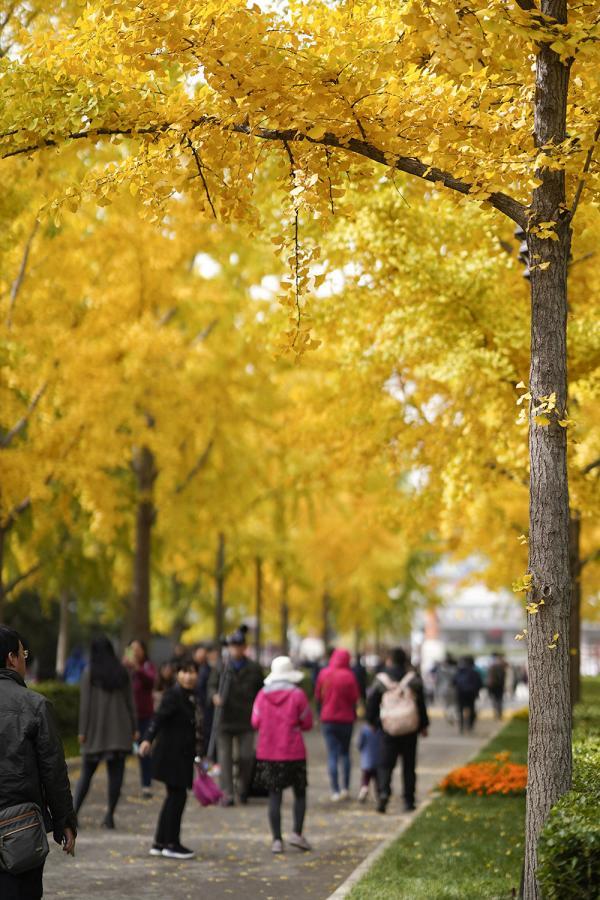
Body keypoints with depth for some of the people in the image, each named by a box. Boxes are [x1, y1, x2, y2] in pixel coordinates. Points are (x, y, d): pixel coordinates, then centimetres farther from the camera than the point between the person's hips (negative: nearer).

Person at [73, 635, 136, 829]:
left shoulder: (89, 673, -4)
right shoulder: (122, 673, 4)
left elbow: (85, 703, -6)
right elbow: (130, 702, 6)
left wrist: (82, 731, -2)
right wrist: (133, 729, 12)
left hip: (96, 732, -1)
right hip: (120, 731, 1)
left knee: (86, 772, 7)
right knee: (116, 773, 3)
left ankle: (74, 811, -2)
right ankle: (110, 815, -2)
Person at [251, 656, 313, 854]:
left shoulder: (262, 694, -1)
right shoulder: (297, 695, -7)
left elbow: (256, 722, 4)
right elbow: (307, 723, -2)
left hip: (268, 753, 2)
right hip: (293, 753, -2)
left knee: (274, 796, 5)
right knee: (300, 793, 12)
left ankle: (277, 839, 1)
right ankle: (297, 832, -1)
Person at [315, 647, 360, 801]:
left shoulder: (324, 674, -6)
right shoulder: (349, 676, -12)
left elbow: (318, 696, 2)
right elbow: (355, 697, -9)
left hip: (328, 718, 0)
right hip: (346, 718, 0)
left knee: (332, 755, 2)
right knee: (345, 753, 16)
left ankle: (335, 791, -4)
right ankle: (345, 788, 12)